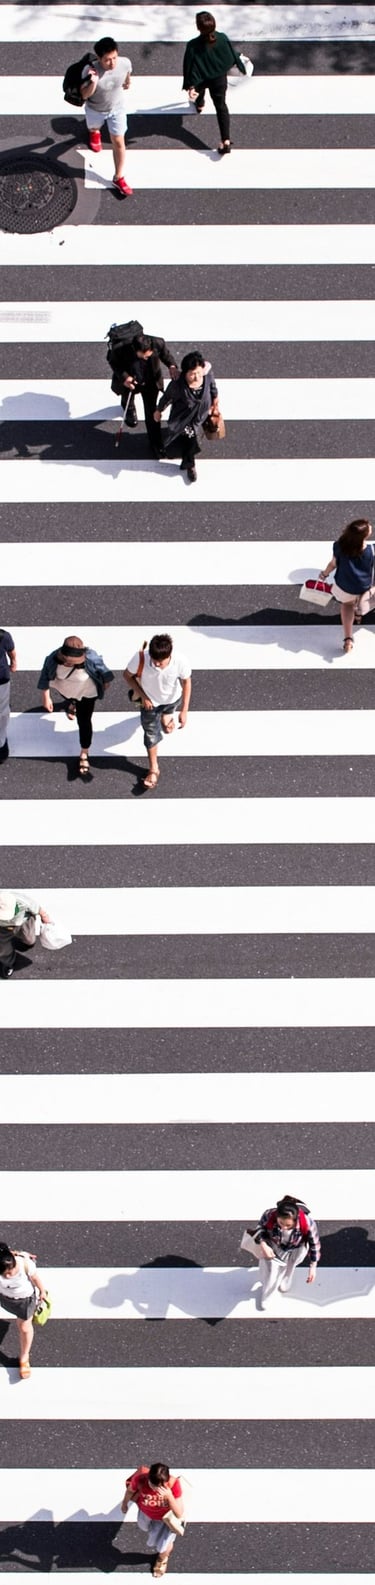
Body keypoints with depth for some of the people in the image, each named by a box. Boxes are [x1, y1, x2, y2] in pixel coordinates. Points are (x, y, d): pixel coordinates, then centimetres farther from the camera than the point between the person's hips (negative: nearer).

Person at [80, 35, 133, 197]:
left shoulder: (125, 63, -31)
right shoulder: (90, 70, -40)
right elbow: (84, 95, -31)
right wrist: (93, 83, -52)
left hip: (117, 108, 1)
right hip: (95, 109, -1)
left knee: (118, 142, 7)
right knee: (94, 127, 32)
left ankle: (119, 178, 25)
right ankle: (94, 132, 72)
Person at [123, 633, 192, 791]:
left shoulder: (180, 661, -40)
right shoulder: (140, 657, -40)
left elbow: (186, 682, -19)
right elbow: (127, 675, -18)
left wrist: (184, 711, -17)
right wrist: (142, 696, -20)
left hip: (172, 699, 1)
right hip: (150, 701, -1)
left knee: (167, 727, 34)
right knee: (151, 734, 13)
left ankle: (166, 715, 72)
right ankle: (153, 769, 37)